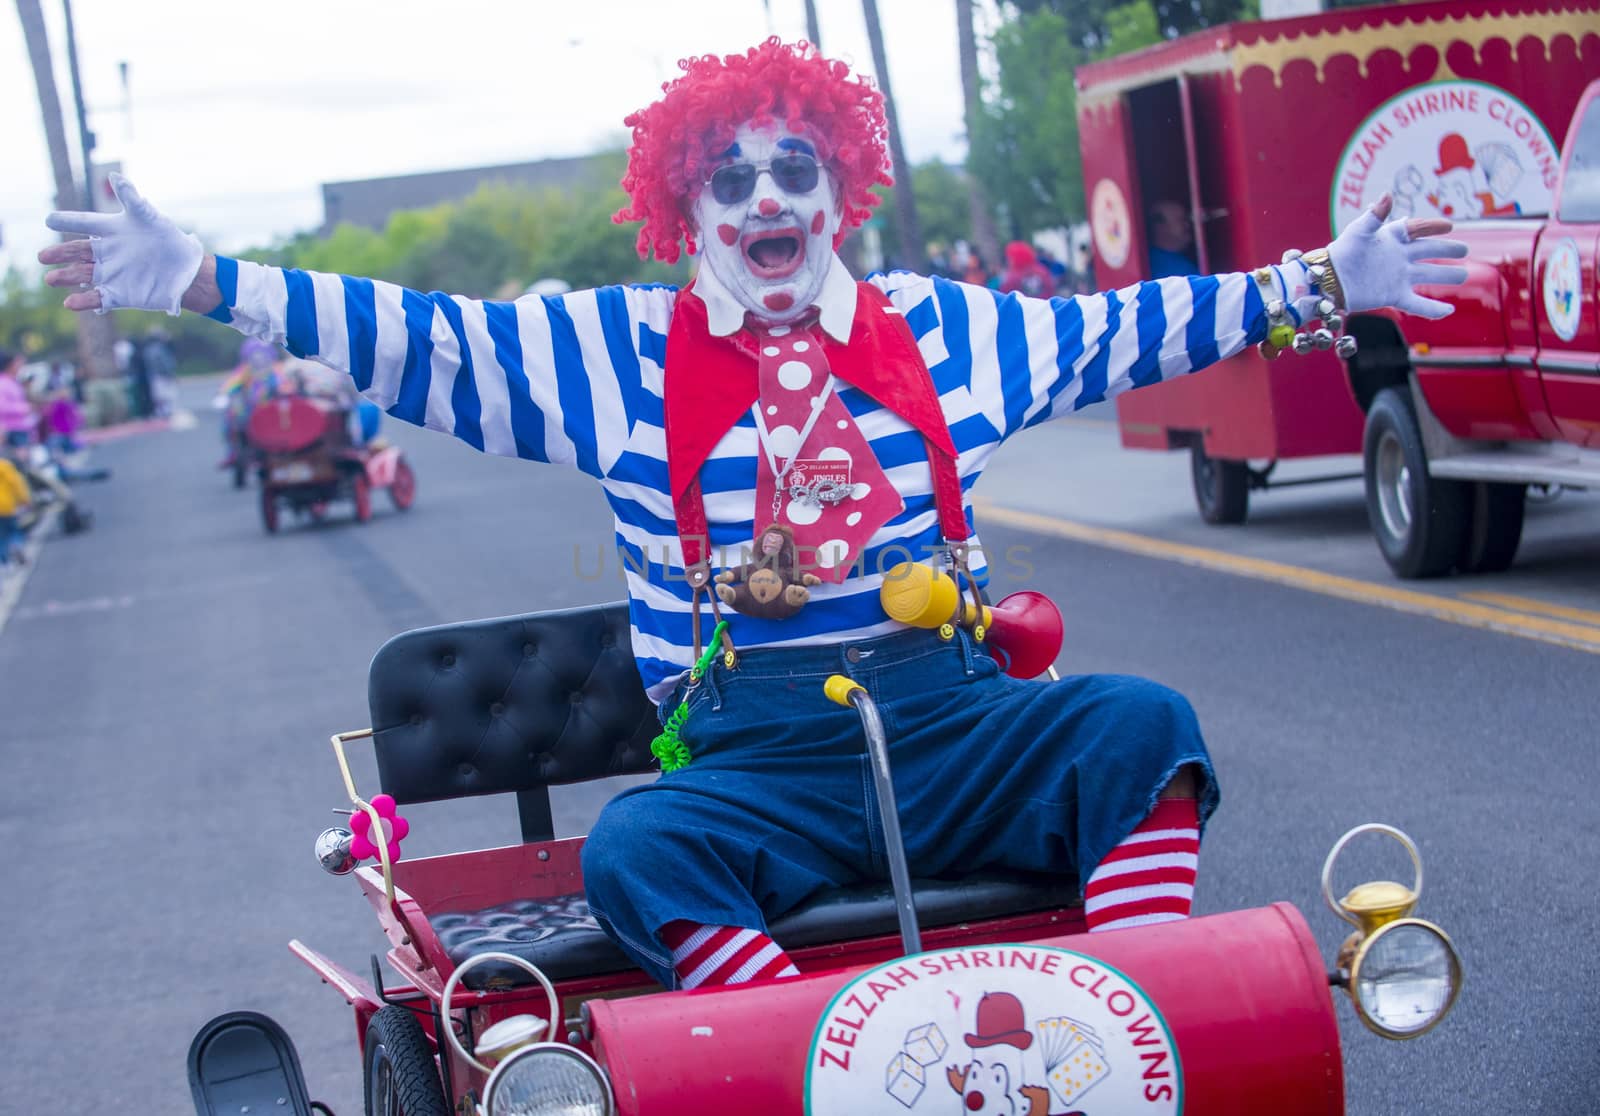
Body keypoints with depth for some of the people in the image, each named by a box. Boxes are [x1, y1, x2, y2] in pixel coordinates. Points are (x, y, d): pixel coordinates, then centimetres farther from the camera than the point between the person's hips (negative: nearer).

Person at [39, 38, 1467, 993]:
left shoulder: (935, 326, 14)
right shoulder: (620, 351, 8)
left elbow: (1125, 329, 24)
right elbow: (420, 336, 3)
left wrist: (1319, 284, 25)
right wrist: (197, 283, -6)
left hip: (952, 718, 2)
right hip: (753, 759, -2)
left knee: (1142, 721, -25)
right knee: (635, 853, -33)